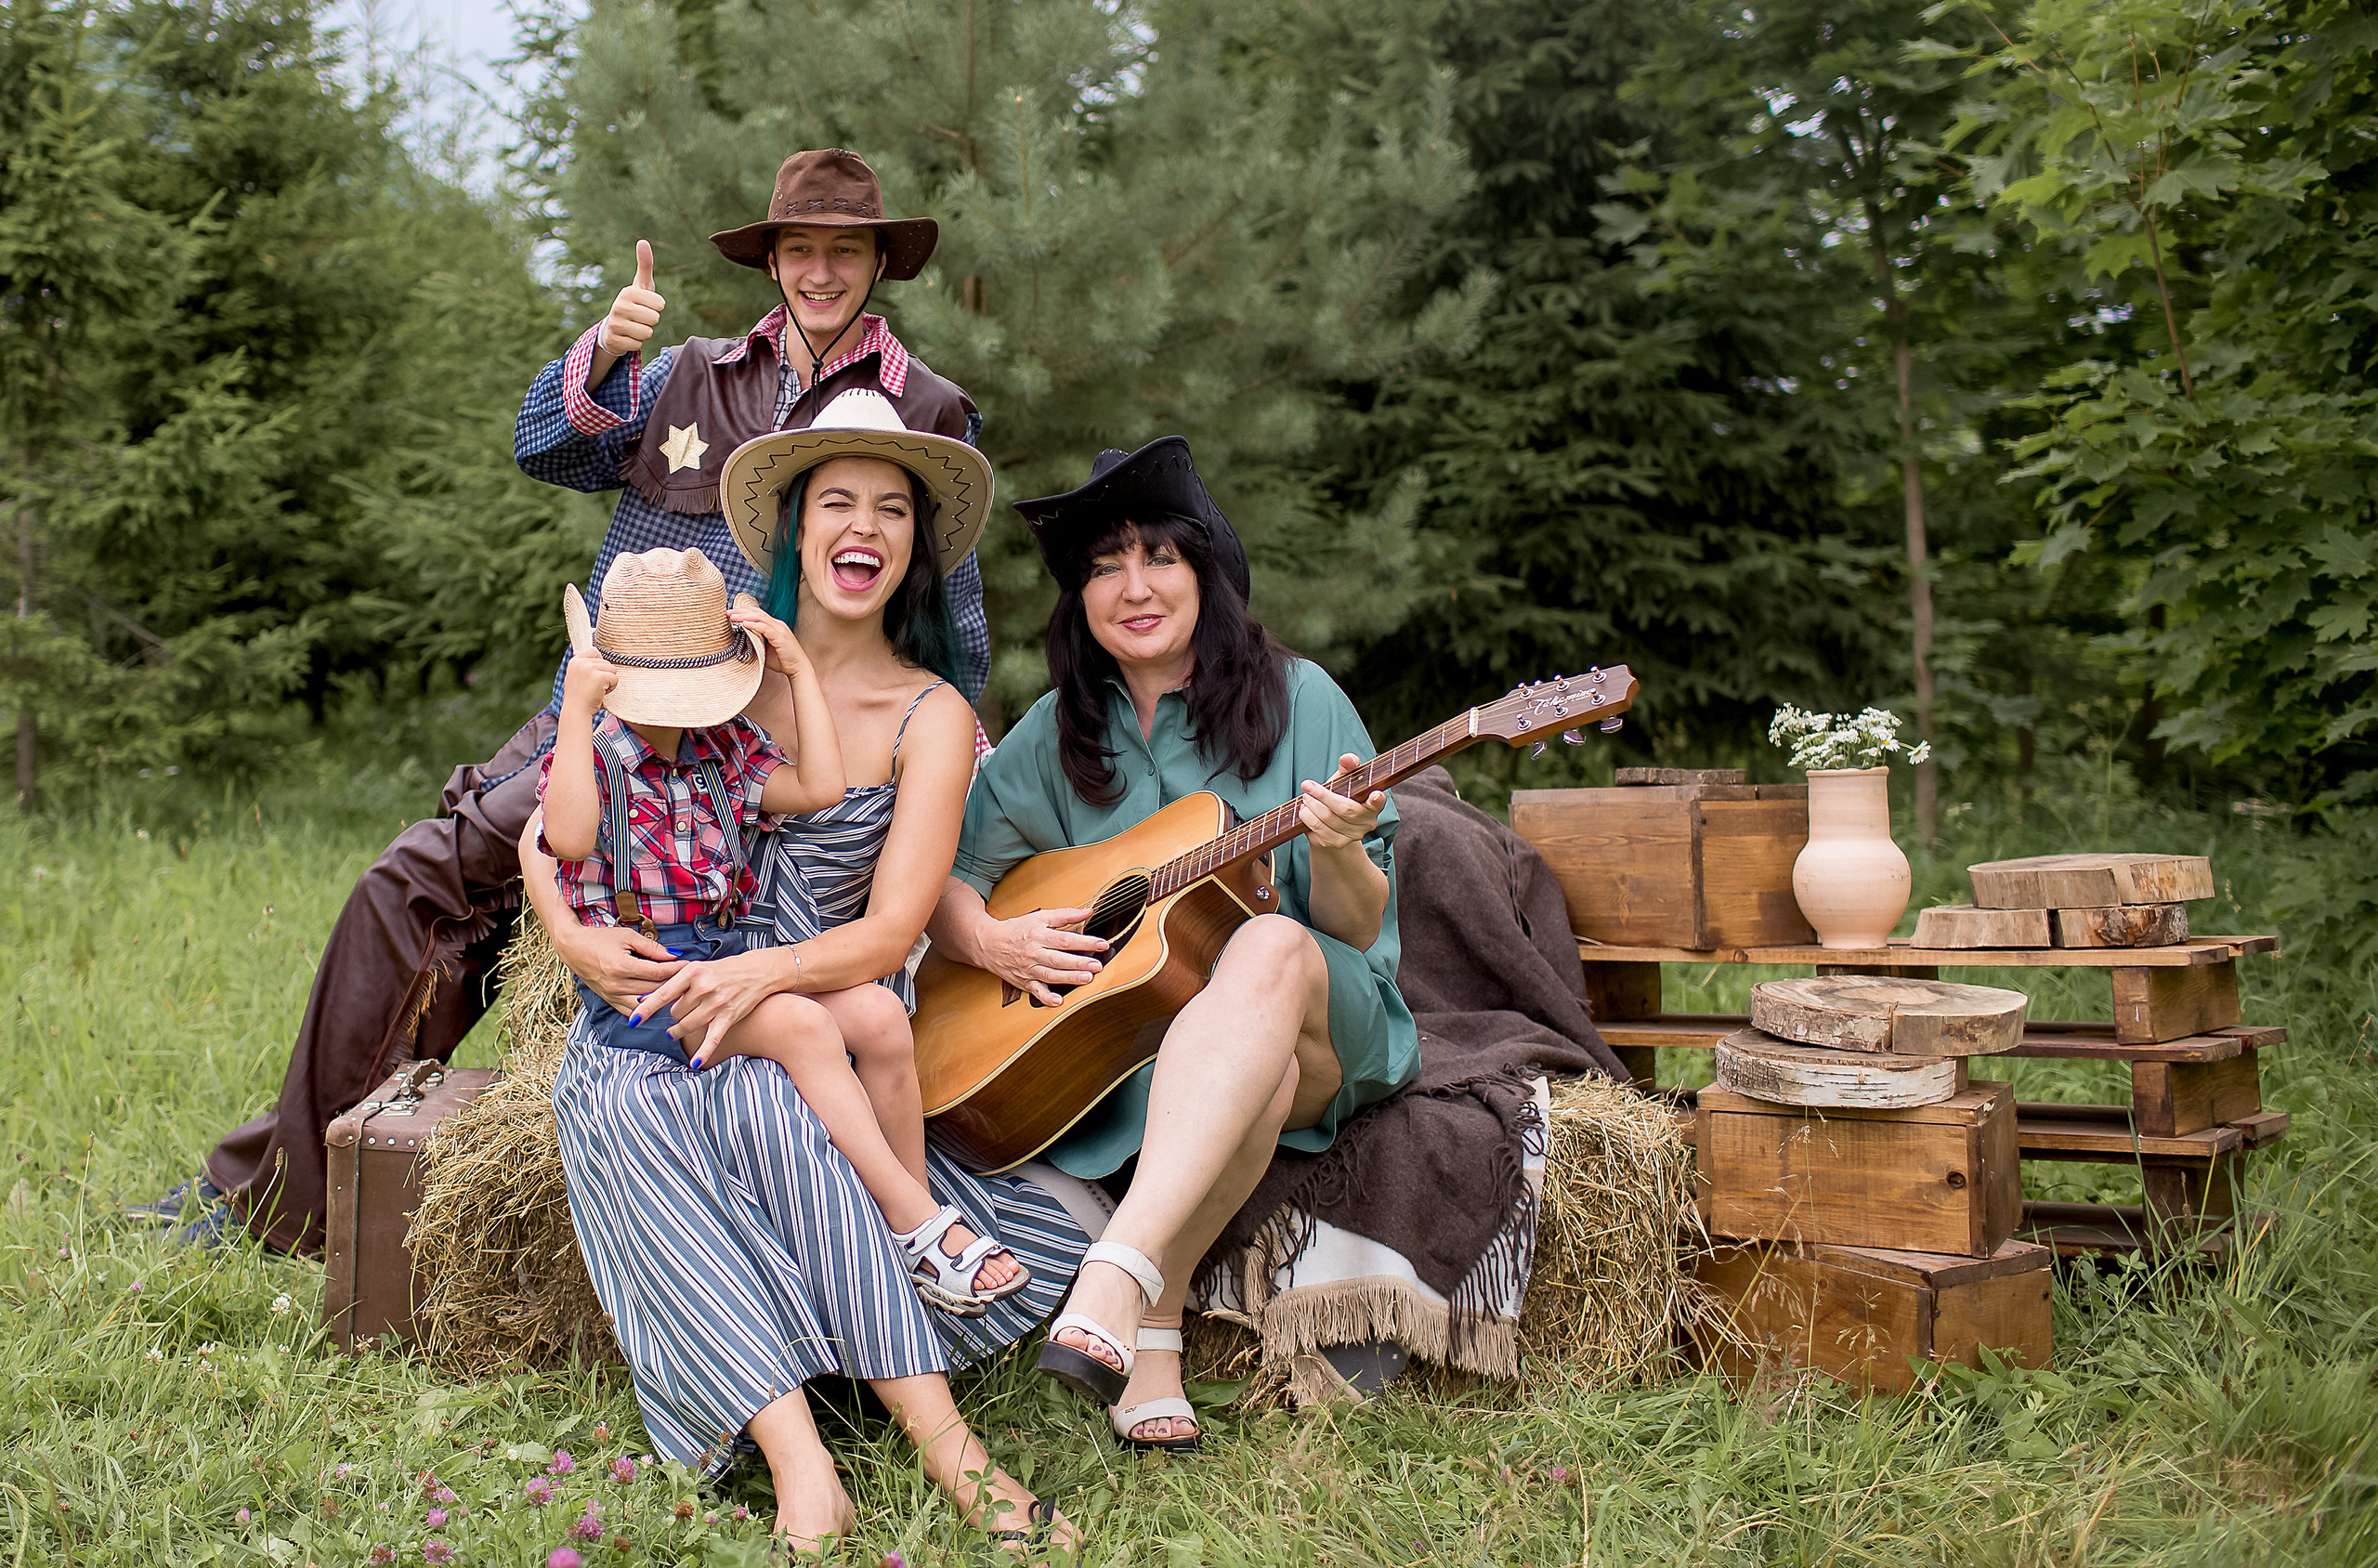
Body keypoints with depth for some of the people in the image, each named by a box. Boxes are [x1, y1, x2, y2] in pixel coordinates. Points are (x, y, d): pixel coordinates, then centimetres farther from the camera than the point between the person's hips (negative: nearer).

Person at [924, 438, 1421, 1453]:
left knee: (1272, 950, -37)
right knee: (1250, 1069, -34)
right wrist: (988, 942, -10)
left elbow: (1359, 928, -2)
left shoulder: (1296, 701, 0)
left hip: (1326, 1030, -1)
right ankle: (1150, 1340, -28)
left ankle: (1114, 1283, -49)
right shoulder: (1055, 737, 7)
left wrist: (1338, 852, -24)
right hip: (1131, 1034, 2)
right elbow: (941, 881, 11)